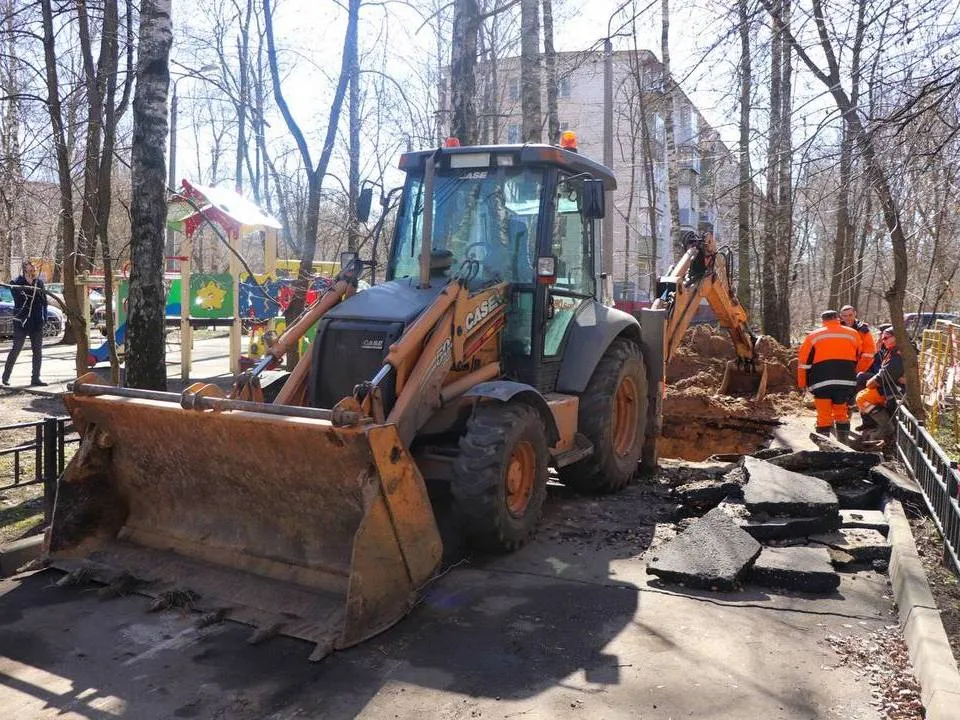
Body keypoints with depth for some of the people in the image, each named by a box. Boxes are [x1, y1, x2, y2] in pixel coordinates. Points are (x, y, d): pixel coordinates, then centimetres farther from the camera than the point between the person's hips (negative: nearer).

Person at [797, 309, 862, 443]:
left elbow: (803, 361, 6)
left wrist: (802, 383, 12)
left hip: (822, 381, -2)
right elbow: (860, 358, 20)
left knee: (824, 414, 2)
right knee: (842, 413, 15)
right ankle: (843, 442, 19)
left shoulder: (813, 336, 7)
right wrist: (855, 376, 32)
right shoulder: (853, 334, 12)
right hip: (846, 380, 2)